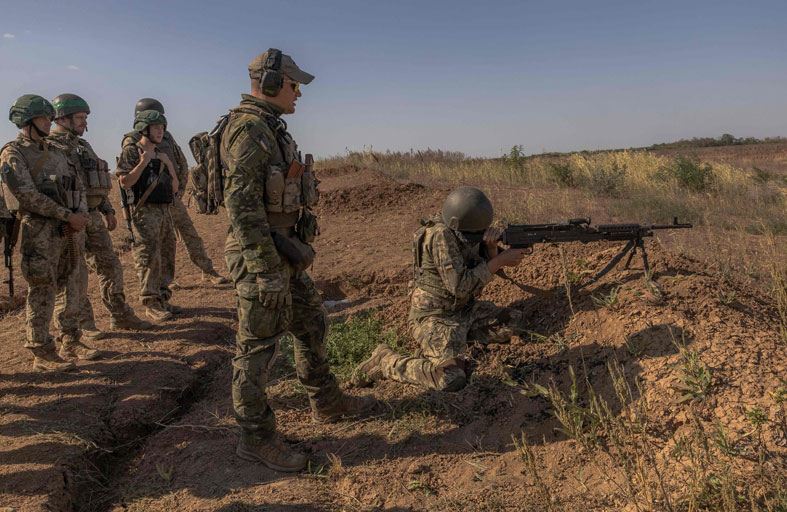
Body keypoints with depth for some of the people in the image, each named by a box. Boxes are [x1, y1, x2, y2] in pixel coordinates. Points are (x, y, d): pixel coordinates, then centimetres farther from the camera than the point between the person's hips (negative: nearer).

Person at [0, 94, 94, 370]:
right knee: (41, 293, -2)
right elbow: (27, 195, -17)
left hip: (68, 230, 7)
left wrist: (81, 216, -5)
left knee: (70, 286, 11)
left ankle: (70, 342, 23)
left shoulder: (56, 151, 16)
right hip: (39, 232, -7)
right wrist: (67, 215, -17)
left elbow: (78, 186, 13)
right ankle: (42, 354, 8)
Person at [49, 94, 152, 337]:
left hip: (93, 217, 8)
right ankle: (81, 325, 10)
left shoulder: (83, 145, 17)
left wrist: (108, 210, 18)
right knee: (74, 275, -1)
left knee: (110, 266, 10)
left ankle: (120, 316, 19)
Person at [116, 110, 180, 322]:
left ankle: (162, 299, 20)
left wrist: (169, 164, 1)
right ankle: (151, 304, -2)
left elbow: (174, 188, 13)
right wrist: (143, 162, -16)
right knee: (149, 258, -8)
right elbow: (125, 182, -12)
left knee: (166, 257, 10)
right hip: (145, 212, -7)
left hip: (164, 212, 7)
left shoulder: (161, 155, 18)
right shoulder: (131, 151, -2)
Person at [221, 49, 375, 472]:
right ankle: (256, 437, 16)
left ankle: (327, 403, 35)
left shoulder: (269, 129, 16)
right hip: (261, 253, -10)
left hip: (282, 249, 10)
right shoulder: (248, 129, -16)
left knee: (312, 325, 18)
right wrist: (267, 272, -24)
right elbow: (241, 205, -24)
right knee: (258, 347, 1)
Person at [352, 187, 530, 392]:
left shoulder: (465, 231, -1)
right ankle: (385, 360, -5)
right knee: (451, 380, -25)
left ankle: (461, 335, 14)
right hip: (434, 317, -8)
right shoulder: (441, 236, -26)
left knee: (517, 323, 8)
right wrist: (500, 260, -23)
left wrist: (492, 247, -16)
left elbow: (485, 269, 6)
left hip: (463, 309, 8)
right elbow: (460, 286, -29)